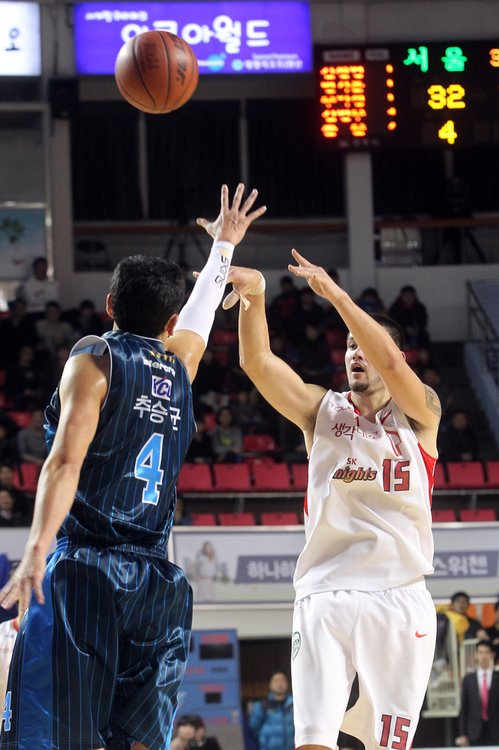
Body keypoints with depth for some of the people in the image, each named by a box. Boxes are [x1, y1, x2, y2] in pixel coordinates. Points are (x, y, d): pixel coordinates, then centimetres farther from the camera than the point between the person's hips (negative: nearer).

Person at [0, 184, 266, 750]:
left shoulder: (95, 357, 2)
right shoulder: (180, 367, 17)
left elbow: (67, 459, -12)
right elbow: (198, 317, 41)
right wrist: (223, 246, 58)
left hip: (83, 569, -5)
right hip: (159, 581, 5)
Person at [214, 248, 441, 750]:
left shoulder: (419, 412, 7)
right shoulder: (322, 410, 13)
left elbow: (391, 363, -15)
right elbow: (257, 362, -3)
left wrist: (336, 295, -23)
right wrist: (254, 298, -21)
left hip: (399, 594, -1)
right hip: (325, 594, 1)